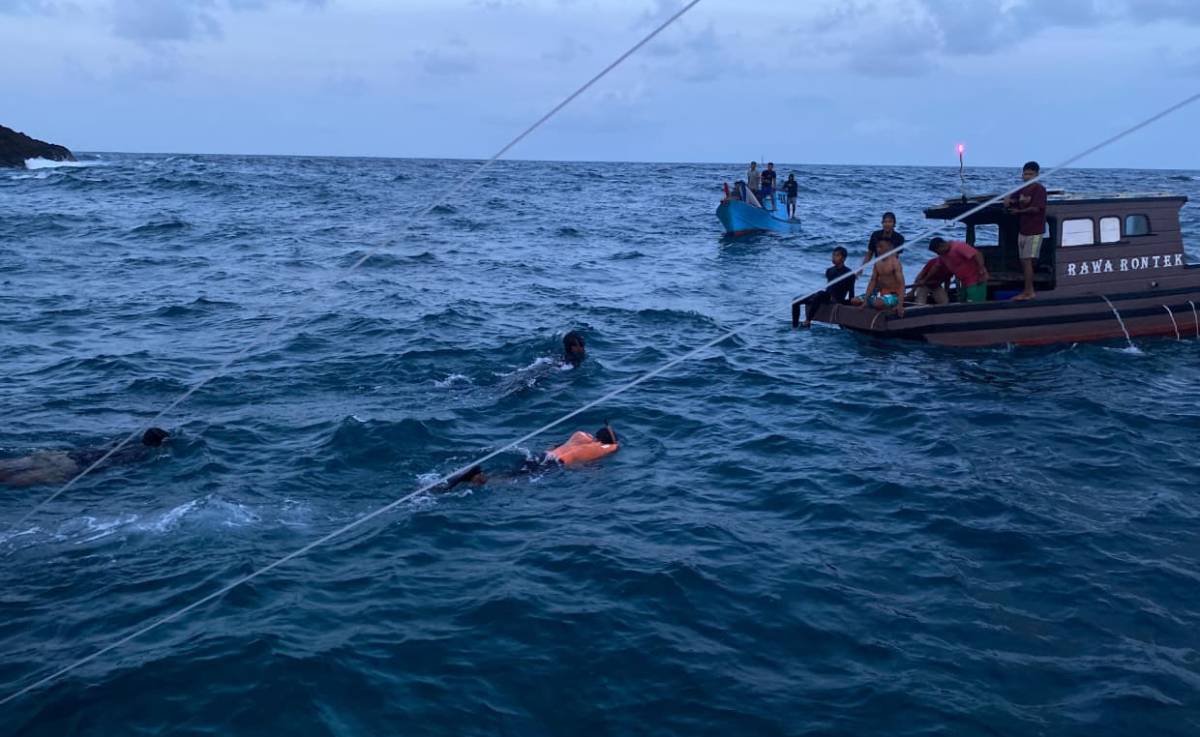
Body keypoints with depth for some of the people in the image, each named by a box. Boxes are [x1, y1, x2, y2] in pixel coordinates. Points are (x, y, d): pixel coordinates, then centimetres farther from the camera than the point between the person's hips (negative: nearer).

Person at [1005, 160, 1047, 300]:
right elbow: (1006, 202, 12)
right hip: (1023, 230, 8)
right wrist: (1017, 201, -9)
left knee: (1027, 261, -13)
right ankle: (1029, 290, 18)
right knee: (1024, 261, 10)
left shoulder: (1039, 189, -10)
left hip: (1034, 231, -8)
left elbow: (1036, 208, -19)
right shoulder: (1022, 189, 12)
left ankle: (1028, 292, -10)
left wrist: (1018, 211, -7)